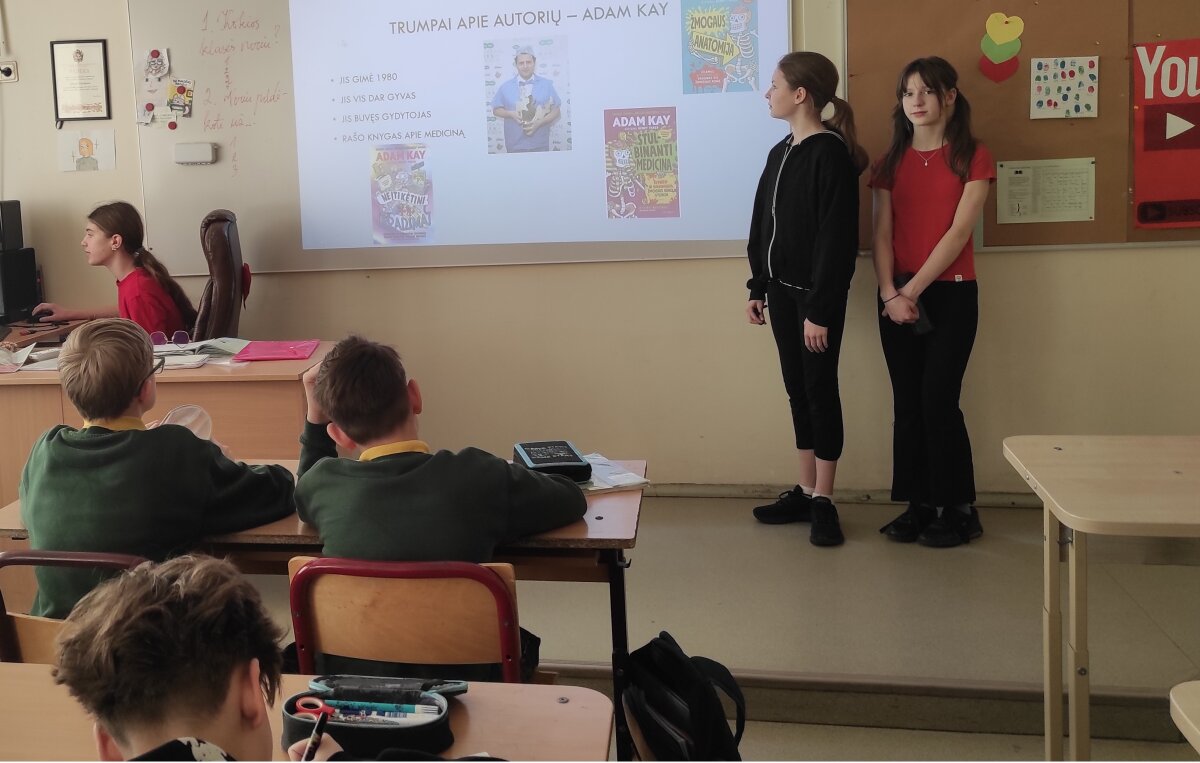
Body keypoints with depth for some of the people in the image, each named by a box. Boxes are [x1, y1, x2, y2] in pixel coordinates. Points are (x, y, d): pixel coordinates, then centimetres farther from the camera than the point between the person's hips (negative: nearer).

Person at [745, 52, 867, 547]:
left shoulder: (831, 154, -14)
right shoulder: (780, 153, 10)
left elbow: (837, 237, -18)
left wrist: (820, 308, -19)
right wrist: (758, 287, 14)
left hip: (816, 294, -8)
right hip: (781, 289, 8)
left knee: (820, 389, 1)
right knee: (797, 389, 12)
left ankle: (823, 501, 11)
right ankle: (805, 492, 22)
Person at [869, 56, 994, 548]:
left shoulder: (972, 157, -1)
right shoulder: (892, 163, 11)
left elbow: (958, 232, -10)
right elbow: (882, 235, 3)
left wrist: (913, 289, -13)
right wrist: (890, 294, -11)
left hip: (950, 293, -4)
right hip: (896, 297, 4)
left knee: (938, 401, -7)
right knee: (907, 404, 5)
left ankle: (958, 510, 6)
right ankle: (918, 506, 14)